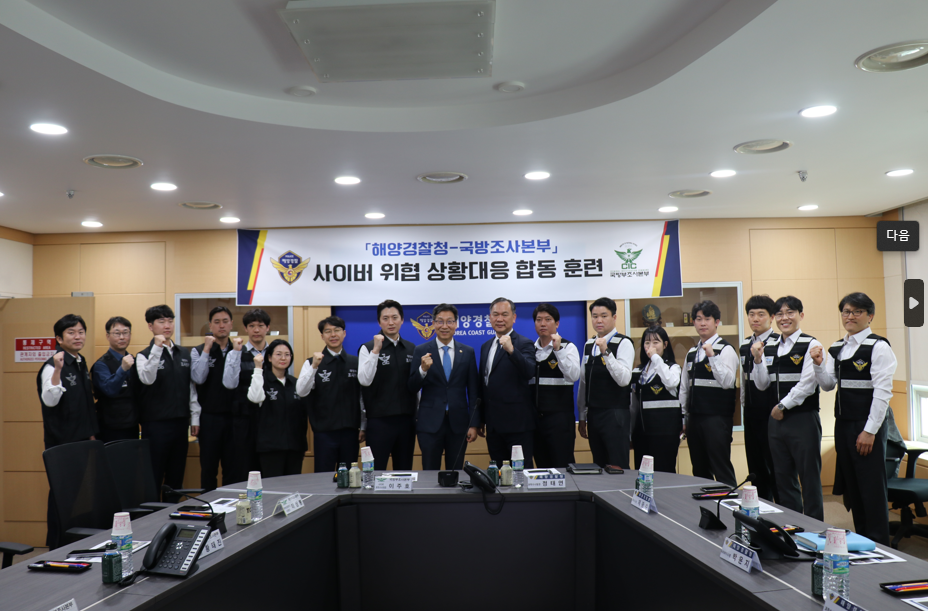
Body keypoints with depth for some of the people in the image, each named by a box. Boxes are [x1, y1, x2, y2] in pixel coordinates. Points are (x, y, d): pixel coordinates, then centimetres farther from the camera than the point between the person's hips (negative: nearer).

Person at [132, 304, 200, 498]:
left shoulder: (184, 354, 10)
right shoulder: (145, 355, -4)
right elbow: (147, 379, -24)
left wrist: (195, 417, 10)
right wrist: (157, 348, -28)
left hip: (180, 422, 5)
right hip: (156, 424, -5)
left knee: (176, 476, 12)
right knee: (153, 477, 0)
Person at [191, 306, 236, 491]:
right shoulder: (199, 351, 3)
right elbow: (199, 378, -14)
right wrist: (207, 349, -13)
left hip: (233, 417, 1)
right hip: (209, 418, -1)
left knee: (233, 469, 7)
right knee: (208, 468, 8)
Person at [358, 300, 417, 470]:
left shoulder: (411, 349, 10)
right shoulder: (368, 348, -3)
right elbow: (364, 381, -17)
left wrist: (418, 417, 15)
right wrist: (376, 351, -22)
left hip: (407, 419, 4)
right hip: (379, 420, -4)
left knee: (405, 472, 10)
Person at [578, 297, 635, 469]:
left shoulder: (623, 343, -7)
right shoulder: (588, 345, 13)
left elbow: (624, 379, -19)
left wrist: (606, 352, -26)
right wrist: (582, 417, 17)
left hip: (615, 415, -6)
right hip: (593, 414, 7)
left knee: (618, 468, -7)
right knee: (599, 468, 11)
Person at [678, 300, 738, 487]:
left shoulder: (725, 350, -5)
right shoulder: (692, 353, 15)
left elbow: (727, 382, -16)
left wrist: (712, 356, -22)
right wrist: (684, 418, 18)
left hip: (718, 417, -7)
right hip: (695, 418, 7)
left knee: (721, 469, -6)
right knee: (699, 470, 12)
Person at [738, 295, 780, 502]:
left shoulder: (779, 343, -9)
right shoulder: (744, 345, 12)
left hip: (772, 414, -6)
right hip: (752, 415, 7)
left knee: (776, 467, 1)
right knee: (756, 468, 13)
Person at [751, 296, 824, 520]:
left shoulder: (810, 345, -6)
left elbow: (807, 384, -12)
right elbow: (762, 385, 11)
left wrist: (783, 406, -8)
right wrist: (758, 360, -2)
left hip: (803, 419, -6)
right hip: (776, 420, 6)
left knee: (809, 479, 0)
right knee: (783, 478, 12)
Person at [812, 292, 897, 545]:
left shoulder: (878, 347, -10)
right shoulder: (837, 349, 11)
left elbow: (883, 391, -14)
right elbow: (828, 385, 12)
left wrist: (870, 431, -16)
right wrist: (819, 364, -6)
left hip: (867, 426, -7)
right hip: (843, 424, 7)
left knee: (872, 486, 1)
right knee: (850, 485, 14)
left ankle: (878, 545, 13)